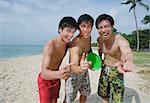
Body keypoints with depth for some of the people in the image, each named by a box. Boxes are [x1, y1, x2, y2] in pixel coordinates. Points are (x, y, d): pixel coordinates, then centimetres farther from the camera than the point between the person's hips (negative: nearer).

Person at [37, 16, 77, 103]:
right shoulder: (50, 45, -31)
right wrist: (59, 74, -61)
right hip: (45, 80, -6)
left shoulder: (67, 44, -9)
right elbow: (44, 73, -41)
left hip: (56, 78, 6)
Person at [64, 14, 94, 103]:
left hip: (84, 72, 7)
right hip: (74, 73, -7)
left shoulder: (89, 37, -8)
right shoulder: (76, 44, -34)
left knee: (85, 92, 25)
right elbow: (73, 67, -45)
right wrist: (80, 68, -66)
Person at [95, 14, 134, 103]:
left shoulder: (121, 40, -29)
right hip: (104, 70, 5)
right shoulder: (99, 39, -9)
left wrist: (128, 62, -73)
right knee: (103, 96, 19)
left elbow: (128, 52, -52)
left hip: (116, 72, -5)